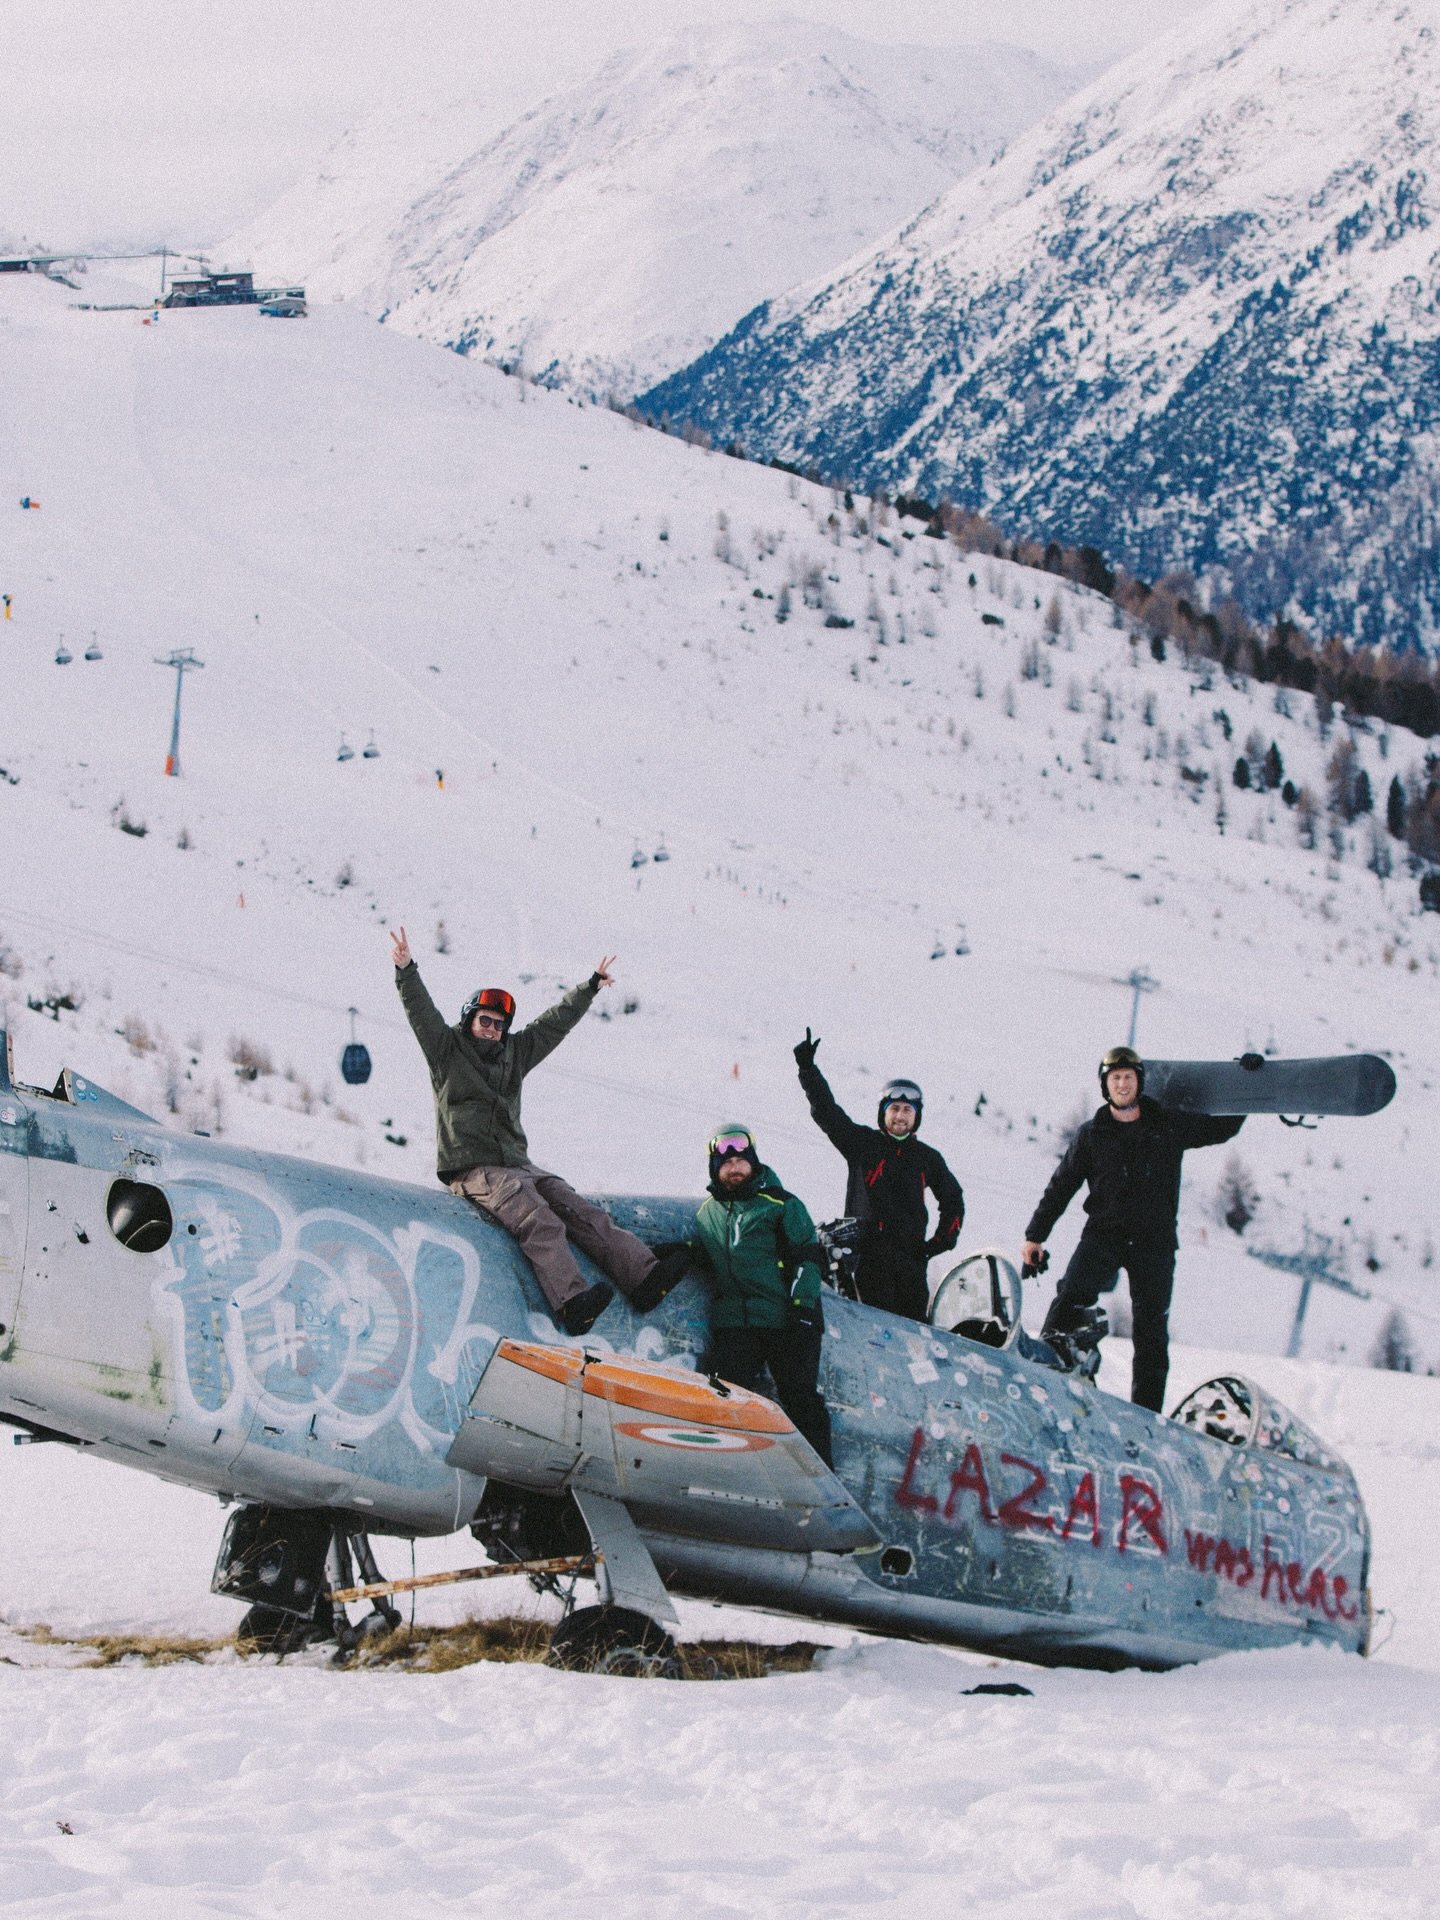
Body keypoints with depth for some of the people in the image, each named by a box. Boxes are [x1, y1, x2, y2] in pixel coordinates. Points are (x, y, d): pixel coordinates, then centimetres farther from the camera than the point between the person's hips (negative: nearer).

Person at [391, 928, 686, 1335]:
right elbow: (421, 1012, -7)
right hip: (472, 1168, -7)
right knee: (538, 1219, -30)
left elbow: (555, 1023, 27)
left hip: (517, 1163, 7)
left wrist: (591, 986, 29)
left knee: (580, 1210, -12)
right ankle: (571, 1302, -46)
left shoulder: (513, 1053, 21)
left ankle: (642, 1276, -24)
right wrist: (406, 972, -22)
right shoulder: (448, 1049, 6)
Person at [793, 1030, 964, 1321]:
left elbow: (953, 1200, 26)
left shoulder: (927, 1158, 16)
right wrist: (807, 1069, -9)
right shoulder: (863, 1144, 8)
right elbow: (826, 1111, 0)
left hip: (911, 1256, 3)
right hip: (869, 1251, -3)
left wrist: (941, 1242, 14)